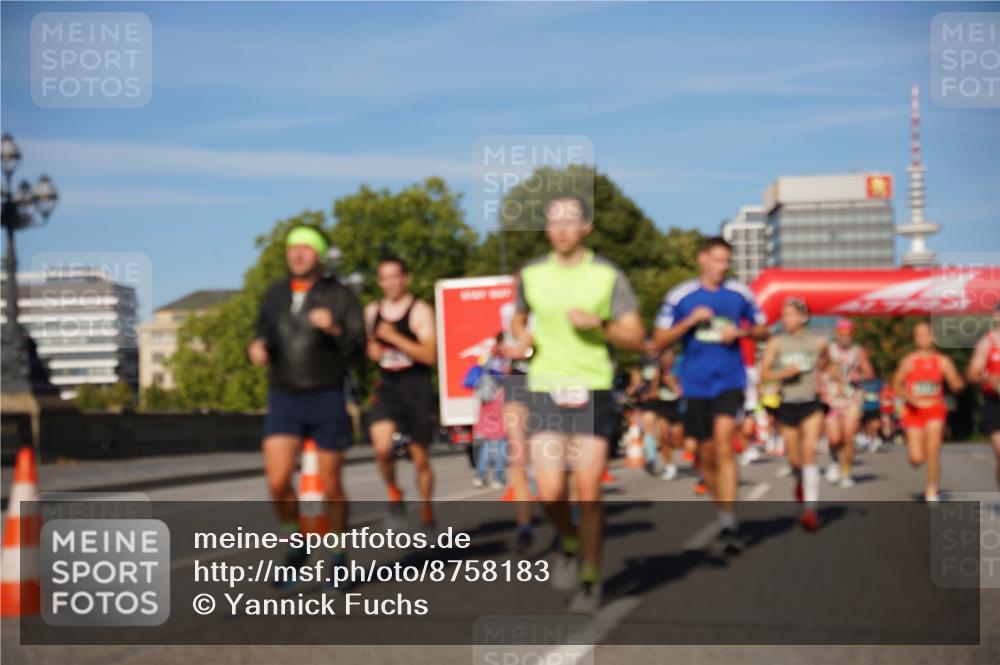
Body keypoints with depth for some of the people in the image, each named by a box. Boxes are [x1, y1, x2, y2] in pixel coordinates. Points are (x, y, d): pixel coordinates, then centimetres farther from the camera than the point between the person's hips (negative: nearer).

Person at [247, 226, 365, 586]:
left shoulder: (338, 295, -2)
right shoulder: (274, 295, 9)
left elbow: (357, 347, -8)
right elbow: (264, 336, 19)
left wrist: (334, 329, -28)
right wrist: (256, 349, -4)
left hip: (326, 398, -2)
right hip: (283, 398, 2)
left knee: (331, 485, 4)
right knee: (277, 482, -12)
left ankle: (339, 555, 23)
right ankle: (297, 545, 12)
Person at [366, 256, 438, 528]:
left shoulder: (420, 310, -6)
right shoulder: (371, 311, 10)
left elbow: (429, 355, -16)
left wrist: (393, 337, -21)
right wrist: (371, 349, 5)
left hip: (416, 387, -3)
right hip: (386, 387, 3)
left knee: (420, 457, 6)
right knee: (382, 447, -21)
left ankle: (426, 510, 27)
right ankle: (393, 491, 7)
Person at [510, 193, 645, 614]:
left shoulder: (608, 276, -1)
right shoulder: (531, 275, 6)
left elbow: (636, 339, 0)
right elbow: (519, 318, 24)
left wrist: (598, 324, -16)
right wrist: (522, 336, 2)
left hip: (592, 390, -1)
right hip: (544, 390, 2)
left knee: (588, 494, -2)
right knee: (550, 493, -10)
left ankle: (591, 578, 17)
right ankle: (568, 543, 23)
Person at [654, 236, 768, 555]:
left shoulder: (740, 293, 4)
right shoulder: (680, 296, 1)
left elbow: (762, 329, 13)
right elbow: (660, 340, 1)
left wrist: (740, 332, -7)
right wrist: (691, 321, -12)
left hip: (730, 381, -2)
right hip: (696, 383, 2)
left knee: (723, 443, -19)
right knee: (706, 454, 10)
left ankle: (729, 524, -19)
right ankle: (723, 511, 31)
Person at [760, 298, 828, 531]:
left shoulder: (818, 343, 2)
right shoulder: (776, 343, -1)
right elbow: (764, 373, -2)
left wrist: (818, 380, 9)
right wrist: (784, 373, -17)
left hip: (811, 404, -1)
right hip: (787, 405, 1)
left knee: (809, 452, -18)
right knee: (795, 460, 8)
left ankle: (810, 509, -21)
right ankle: (800, 482, 44)